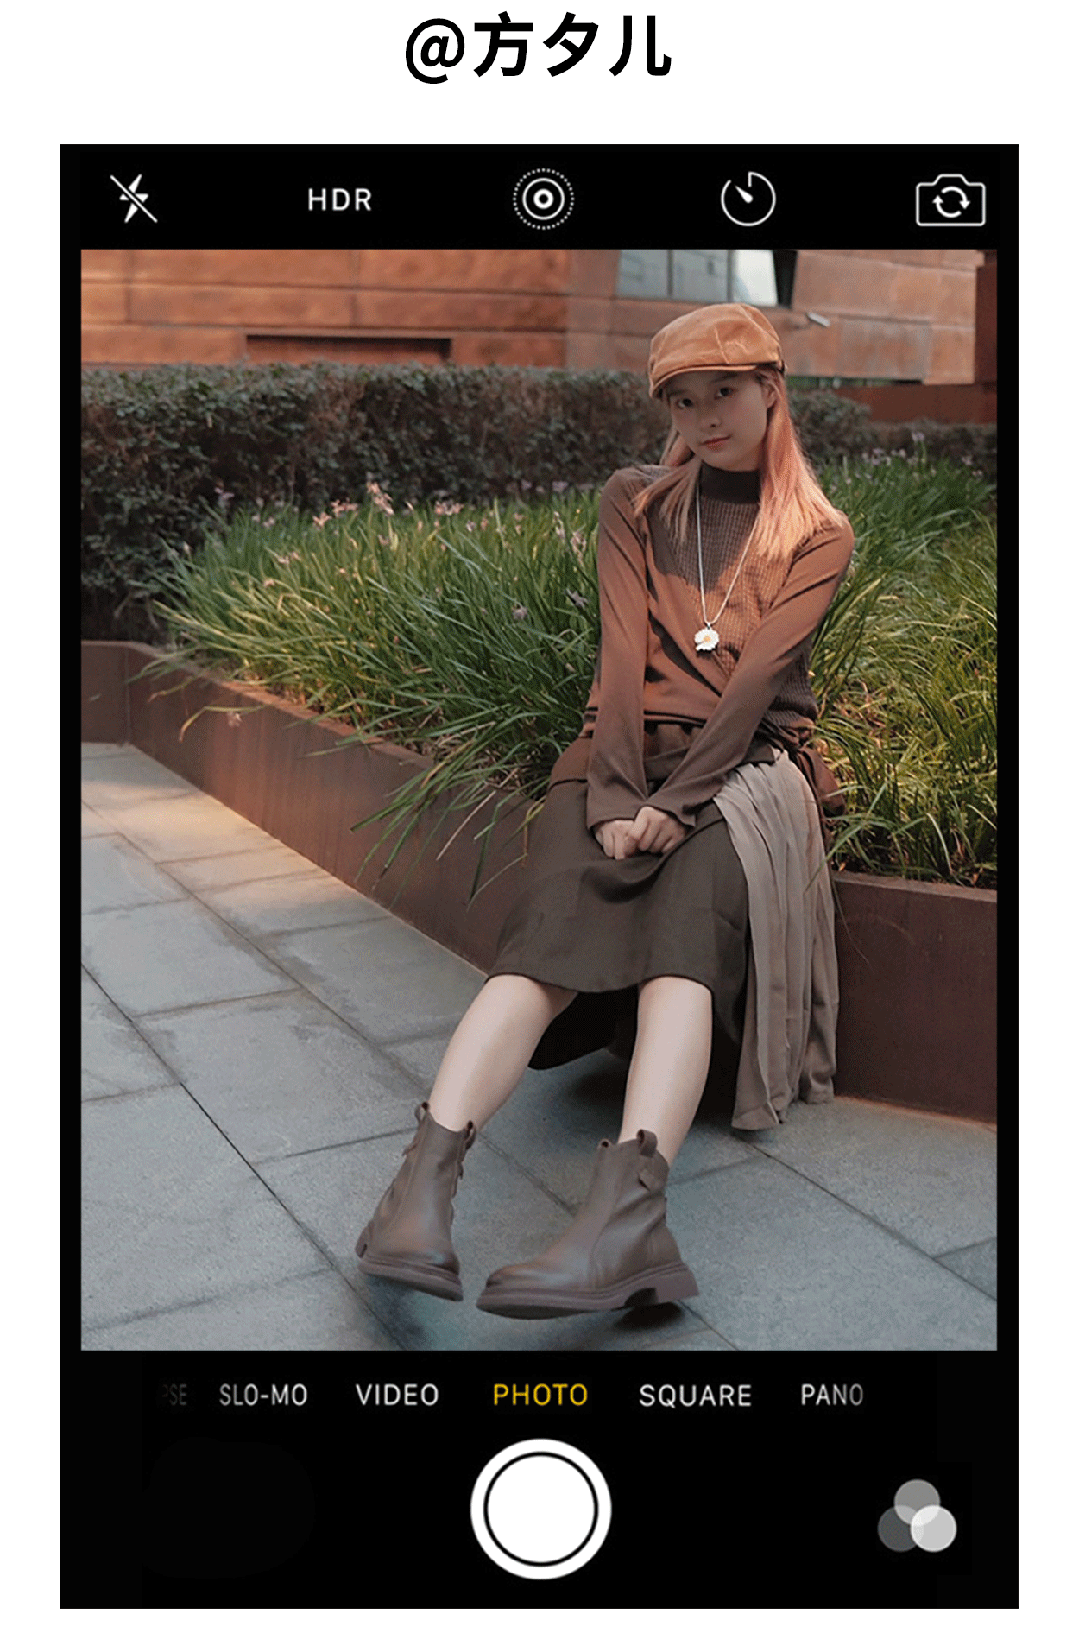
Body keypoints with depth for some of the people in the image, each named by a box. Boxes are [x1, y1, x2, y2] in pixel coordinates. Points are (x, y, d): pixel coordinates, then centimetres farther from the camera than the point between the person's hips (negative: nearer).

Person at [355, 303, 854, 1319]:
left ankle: (624, 1208, -53)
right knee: (548, 935, -28)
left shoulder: (817, 537, 12)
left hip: (744, 765, -1)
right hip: (624, 755, 1)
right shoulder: (633, 503, 16)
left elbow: (758, 679, -4)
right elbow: (625, 652, 1)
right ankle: (422, 1185, -45)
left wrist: (676, 803, -18)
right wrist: (616, 798, -14)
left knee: (685, 932, -33)